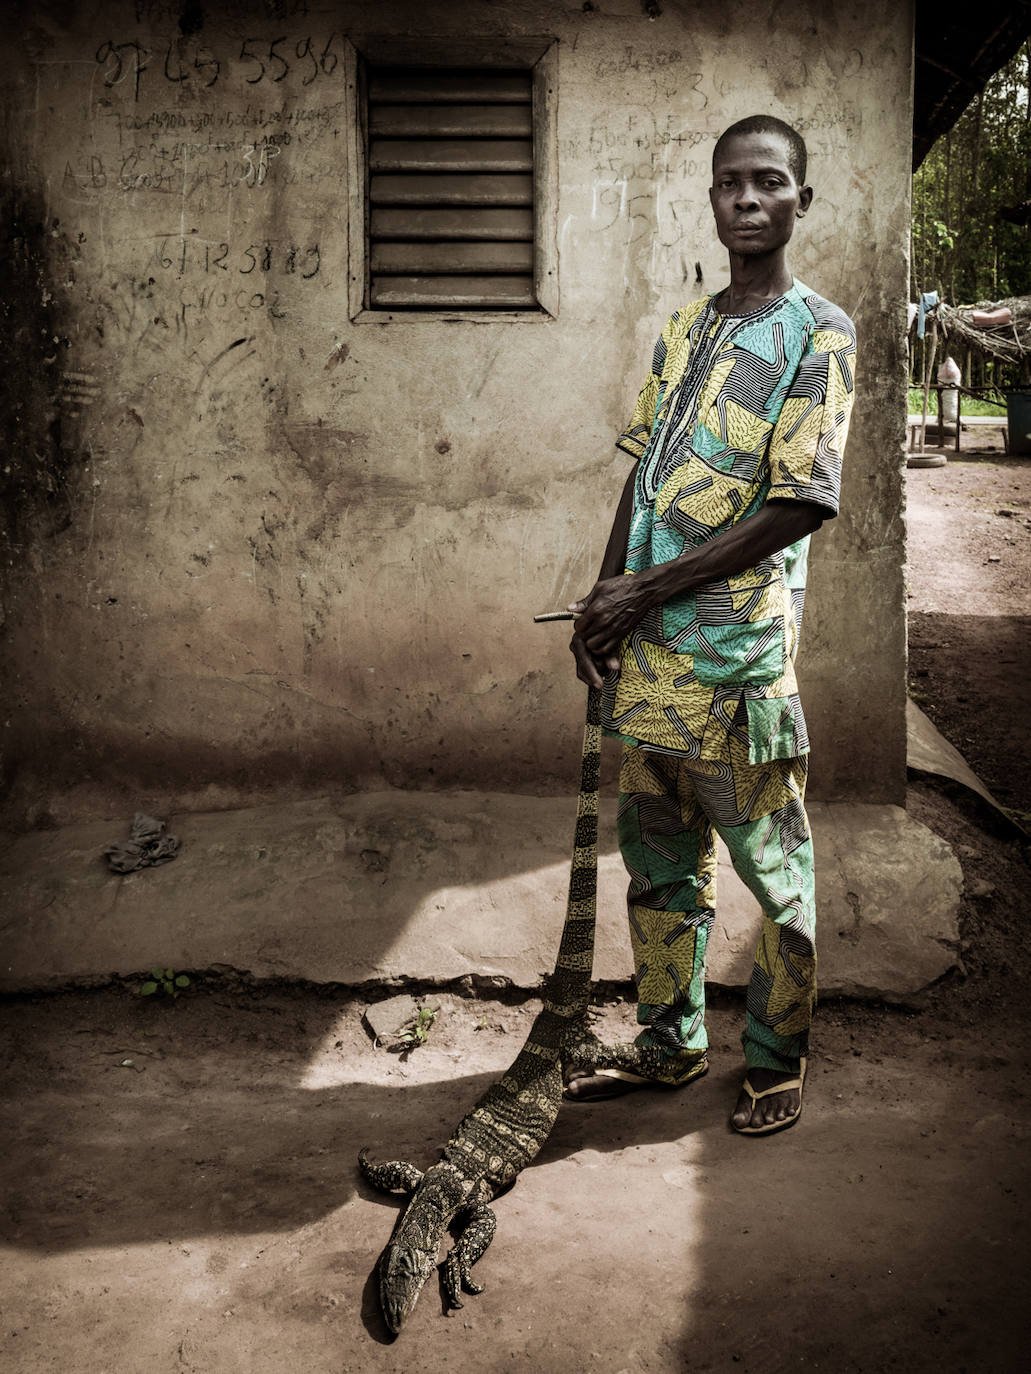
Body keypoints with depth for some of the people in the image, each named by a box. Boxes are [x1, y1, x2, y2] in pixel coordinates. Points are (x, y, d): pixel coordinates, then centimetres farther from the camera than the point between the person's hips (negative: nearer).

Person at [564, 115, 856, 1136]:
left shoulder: (819, 334, -6)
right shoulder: (681, 330, 14)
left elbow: (801, 506, -14)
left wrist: (645, 592, -13)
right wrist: (601, 602, 2)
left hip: (741, 657, -6)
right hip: (646, 649, 6)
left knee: (772, 869, 7)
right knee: (658, 855, 16)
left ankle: (777, 1060, 25)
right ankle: (669, 1042, 32)